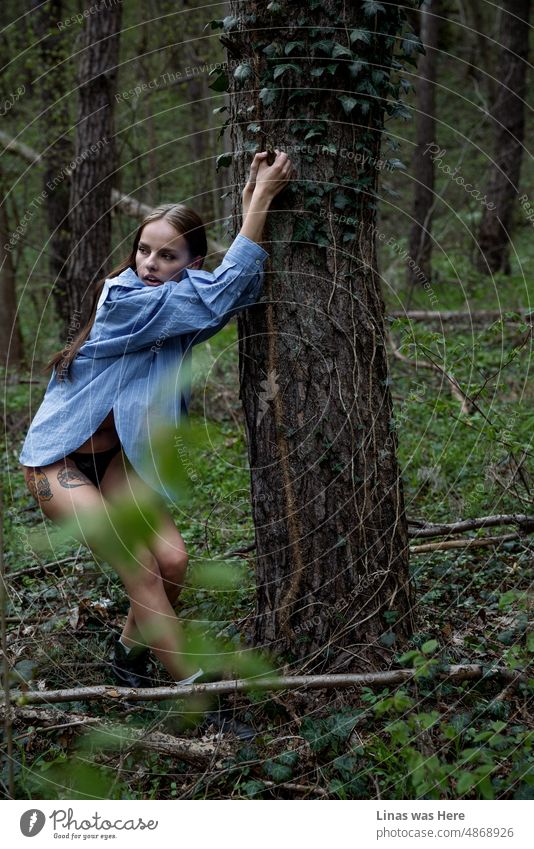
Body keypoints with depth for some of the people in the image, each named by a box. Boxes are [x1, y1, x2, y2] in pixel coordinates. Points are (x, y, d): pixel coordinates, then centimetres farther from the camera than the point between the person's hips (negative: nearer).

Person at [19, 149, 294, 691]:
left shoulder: (184, 305, -3)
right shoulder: (124, 301, -24)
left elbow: (239, 292, -20)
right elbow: (220, 297, -32)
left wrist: (253, 201, -28)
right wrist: (259, 201, -34)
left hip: (117, 455, 6)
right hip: (57, 460, -6)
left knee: (172, 559, -9)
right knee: (138, 563, -17)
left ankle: (130, 652, 17)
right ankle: (191, 685, -10)